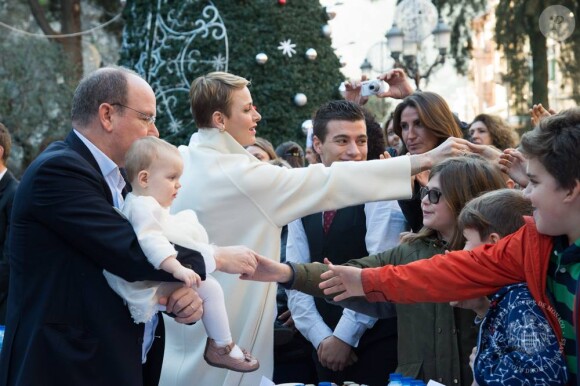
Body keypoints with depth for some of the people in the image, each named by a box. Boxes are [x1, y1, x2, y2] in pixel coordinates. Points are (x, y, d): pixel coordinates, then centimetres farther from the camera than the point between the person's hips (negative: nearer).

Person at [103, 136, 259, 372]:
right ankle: (222, 348, -4)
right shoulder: (145, 207, -22)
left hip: (157, 277, 12)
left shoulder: (135, 201, 15)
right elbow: (150, 241, -38)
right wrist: (177, 268, -45)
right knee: (210, 288, -15)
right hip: (154, 285, -12)